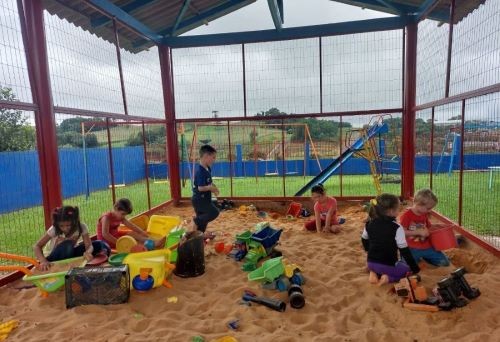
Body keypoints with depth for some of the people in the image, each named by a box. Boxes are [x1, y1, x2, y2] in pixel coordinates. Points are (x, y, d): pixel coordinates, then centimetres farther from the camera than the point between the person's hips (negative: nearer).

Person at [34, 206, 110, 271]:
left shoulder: (81, 227, -19)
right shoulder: (54, 229, -23)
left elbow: (89, 245, -25)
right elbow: (37, 246, -24)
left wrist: (87, 252, -48)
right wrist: (43, 261, -41)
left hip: (70, 254, 2)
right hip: (54, 258, -2)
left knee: (99, 245, -17)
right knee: (67, 244, -37)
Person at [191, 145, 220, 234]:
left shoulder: (207, 169, 7)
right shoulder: (200, 171, -23)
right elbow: (201, 188, -27)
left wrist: (212, 187, 2)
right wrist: (212, 188, -14)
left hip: (204, 199, 9)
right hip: (199, 199, -9)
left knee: (203, 221, 14)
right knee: (214, 212, -13)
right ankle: (196, 221, -2)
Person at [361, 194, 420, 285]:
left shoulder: (369, 224, -1)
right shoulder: (397, 228, -17)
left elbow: (364, 240, 14)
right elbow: (404, 250, -13)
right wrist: (415, 268, -3)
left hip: (371, 263, 5)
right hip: (388, 265, -5)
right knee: (407, 268, 23)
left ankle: (374, 273, 6)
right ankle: (389, 278, -4)